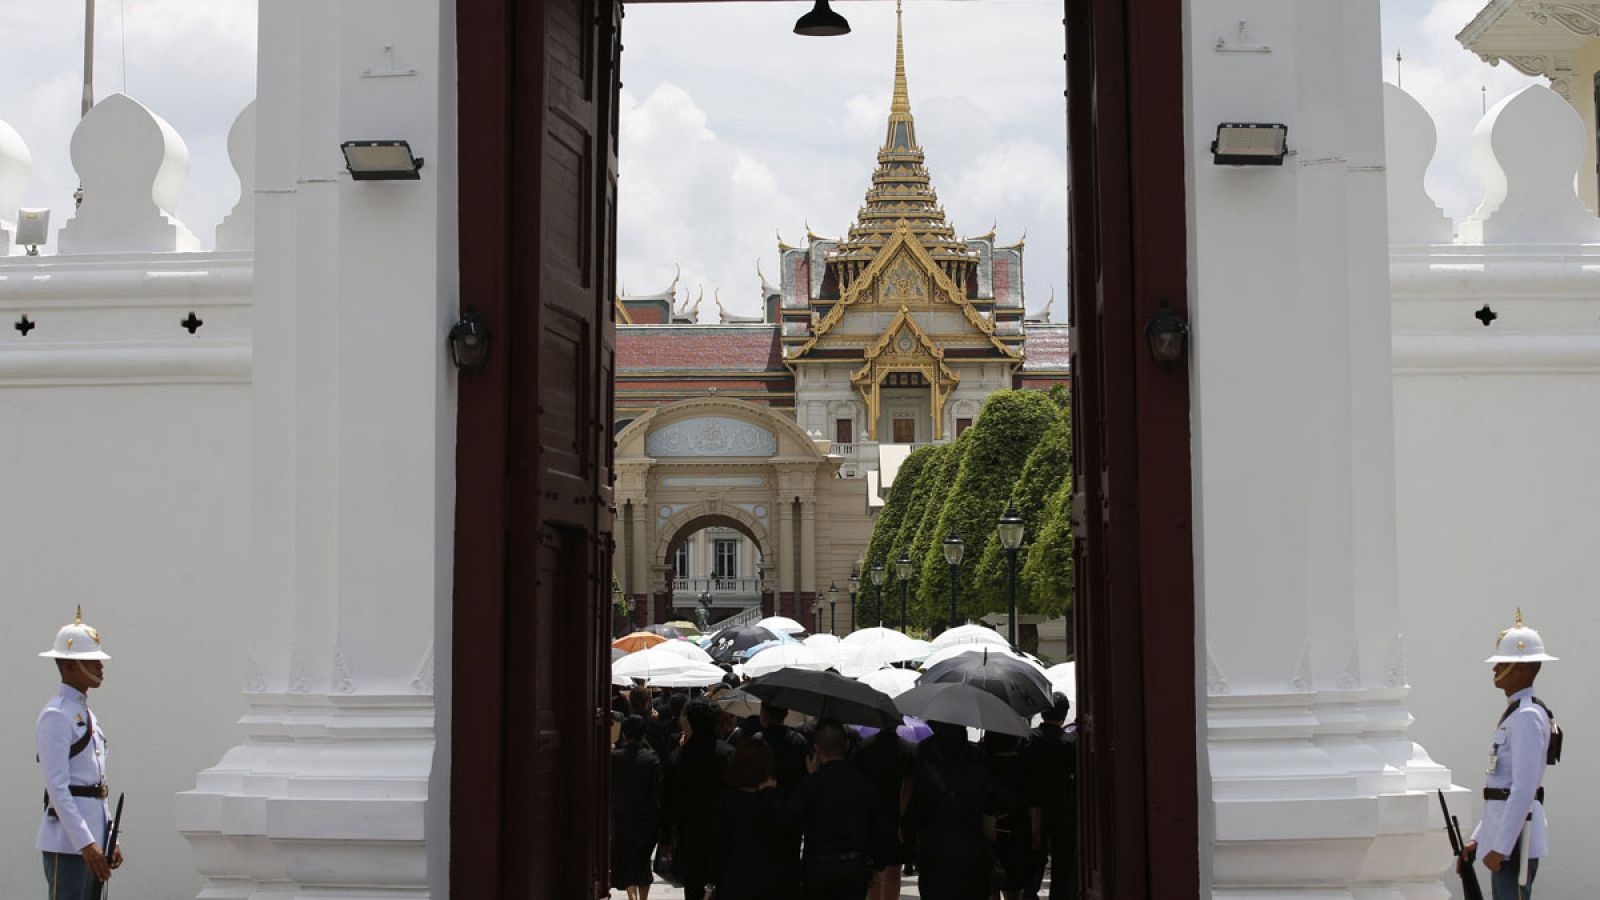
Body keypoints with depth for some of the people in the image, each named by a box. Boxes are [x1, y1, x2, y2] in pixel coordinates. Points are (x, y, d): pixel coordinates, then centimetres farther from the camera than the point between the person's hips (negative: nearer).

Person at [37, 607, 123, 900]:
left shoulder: (87, 716, 19)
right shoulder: (55, 716, -10)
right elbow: (57, 787, -18)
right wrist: (85, 843, -23)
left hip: (91, 837, 9)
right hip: (66, 841, -9)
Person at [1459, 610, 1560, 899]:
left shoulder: (1528, 717, -14)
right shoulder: (1514, 713, 18)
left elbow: (1524, 790, -21)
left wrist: (1500, 848, -21)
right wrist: (1478, 839, 21)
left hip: (1516, 837, -10)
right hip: (1503, 834, 10)